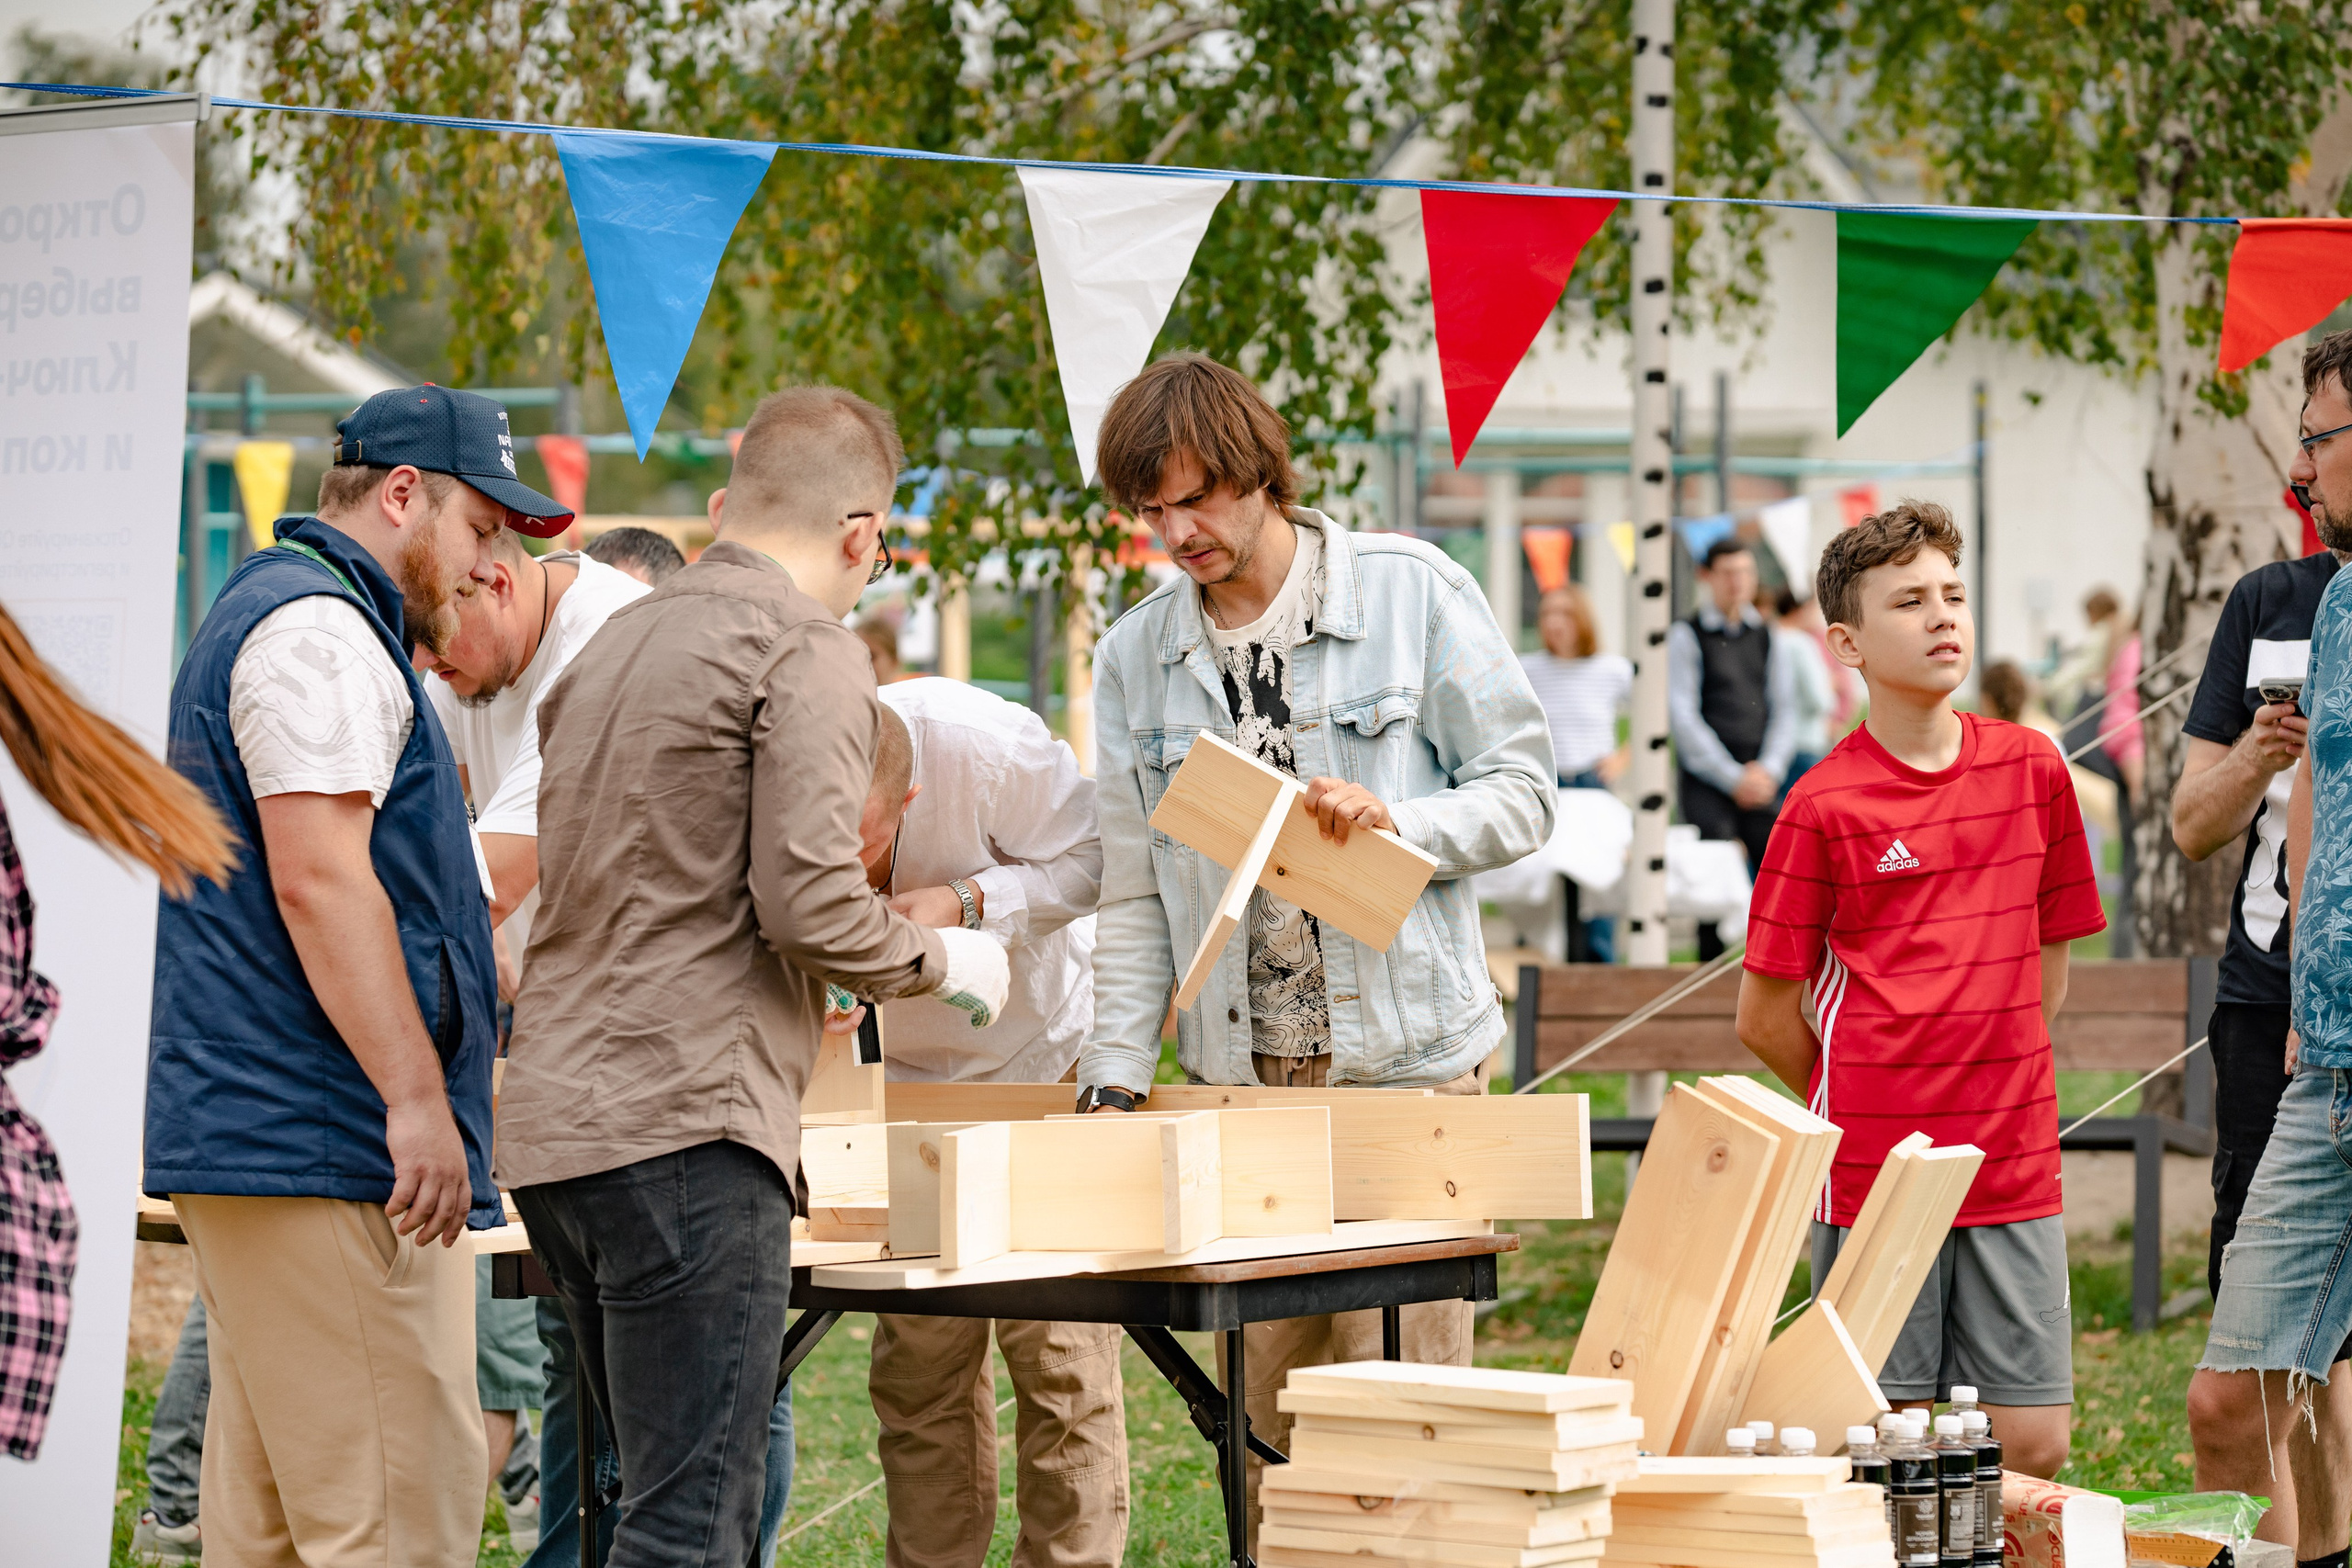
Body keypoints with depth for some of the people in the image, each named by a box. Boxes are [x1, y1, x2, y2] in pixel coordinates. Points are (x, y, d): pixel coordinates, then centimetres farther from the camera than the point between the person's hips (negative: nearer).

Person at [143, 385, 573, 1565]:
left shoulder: (262, 614, 24)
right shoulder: (320, 632, -11)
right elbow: (319, 880, -20)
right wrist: (418, 1099, -22)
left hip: (244, 1133, 11)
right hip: (319, 1142, -11)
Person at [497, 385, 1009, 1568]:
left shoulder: (612, 644, 21)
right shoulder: (806, 650, -5)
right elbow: (806, 902, -16)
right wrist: (943, 961, 3)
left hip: (551, 1126, 9)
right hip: (685, 1124, -9)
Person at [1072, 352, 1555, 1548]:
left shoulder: (1412, 594, -1)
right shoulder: (1134, 658, 9)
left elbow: (1522, 795, 1)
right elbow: (1133, 897, 10)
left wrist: (1396, 819, -17)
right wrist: (1114, 1080, 1)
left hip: (1404, 1060, -3)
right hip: (1237, 1077, 3)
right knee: (1266, 1406, 4)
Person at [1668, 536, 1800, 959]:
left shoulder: (1768, 636, 14)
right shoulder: (1686, 635, 1)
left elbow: (1784, 710, 13)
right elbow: (1683, 717, -5)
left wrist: (1768, 769, -4)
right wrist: (1733, 778, -9)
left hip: (1761, 779, 3)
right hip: (1708, 781, -3)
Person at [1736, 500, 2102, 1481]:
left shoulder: (2032, 768, 8)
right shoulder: (1824, 804, -5)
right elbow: (1765, 1016, 1)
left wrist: (1995, 1094, 13)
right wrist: (1867, 1114, 8)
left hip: (2014, 1171, 4)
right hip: (1872, 1172, -4)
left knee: (2033, 1445, 1)